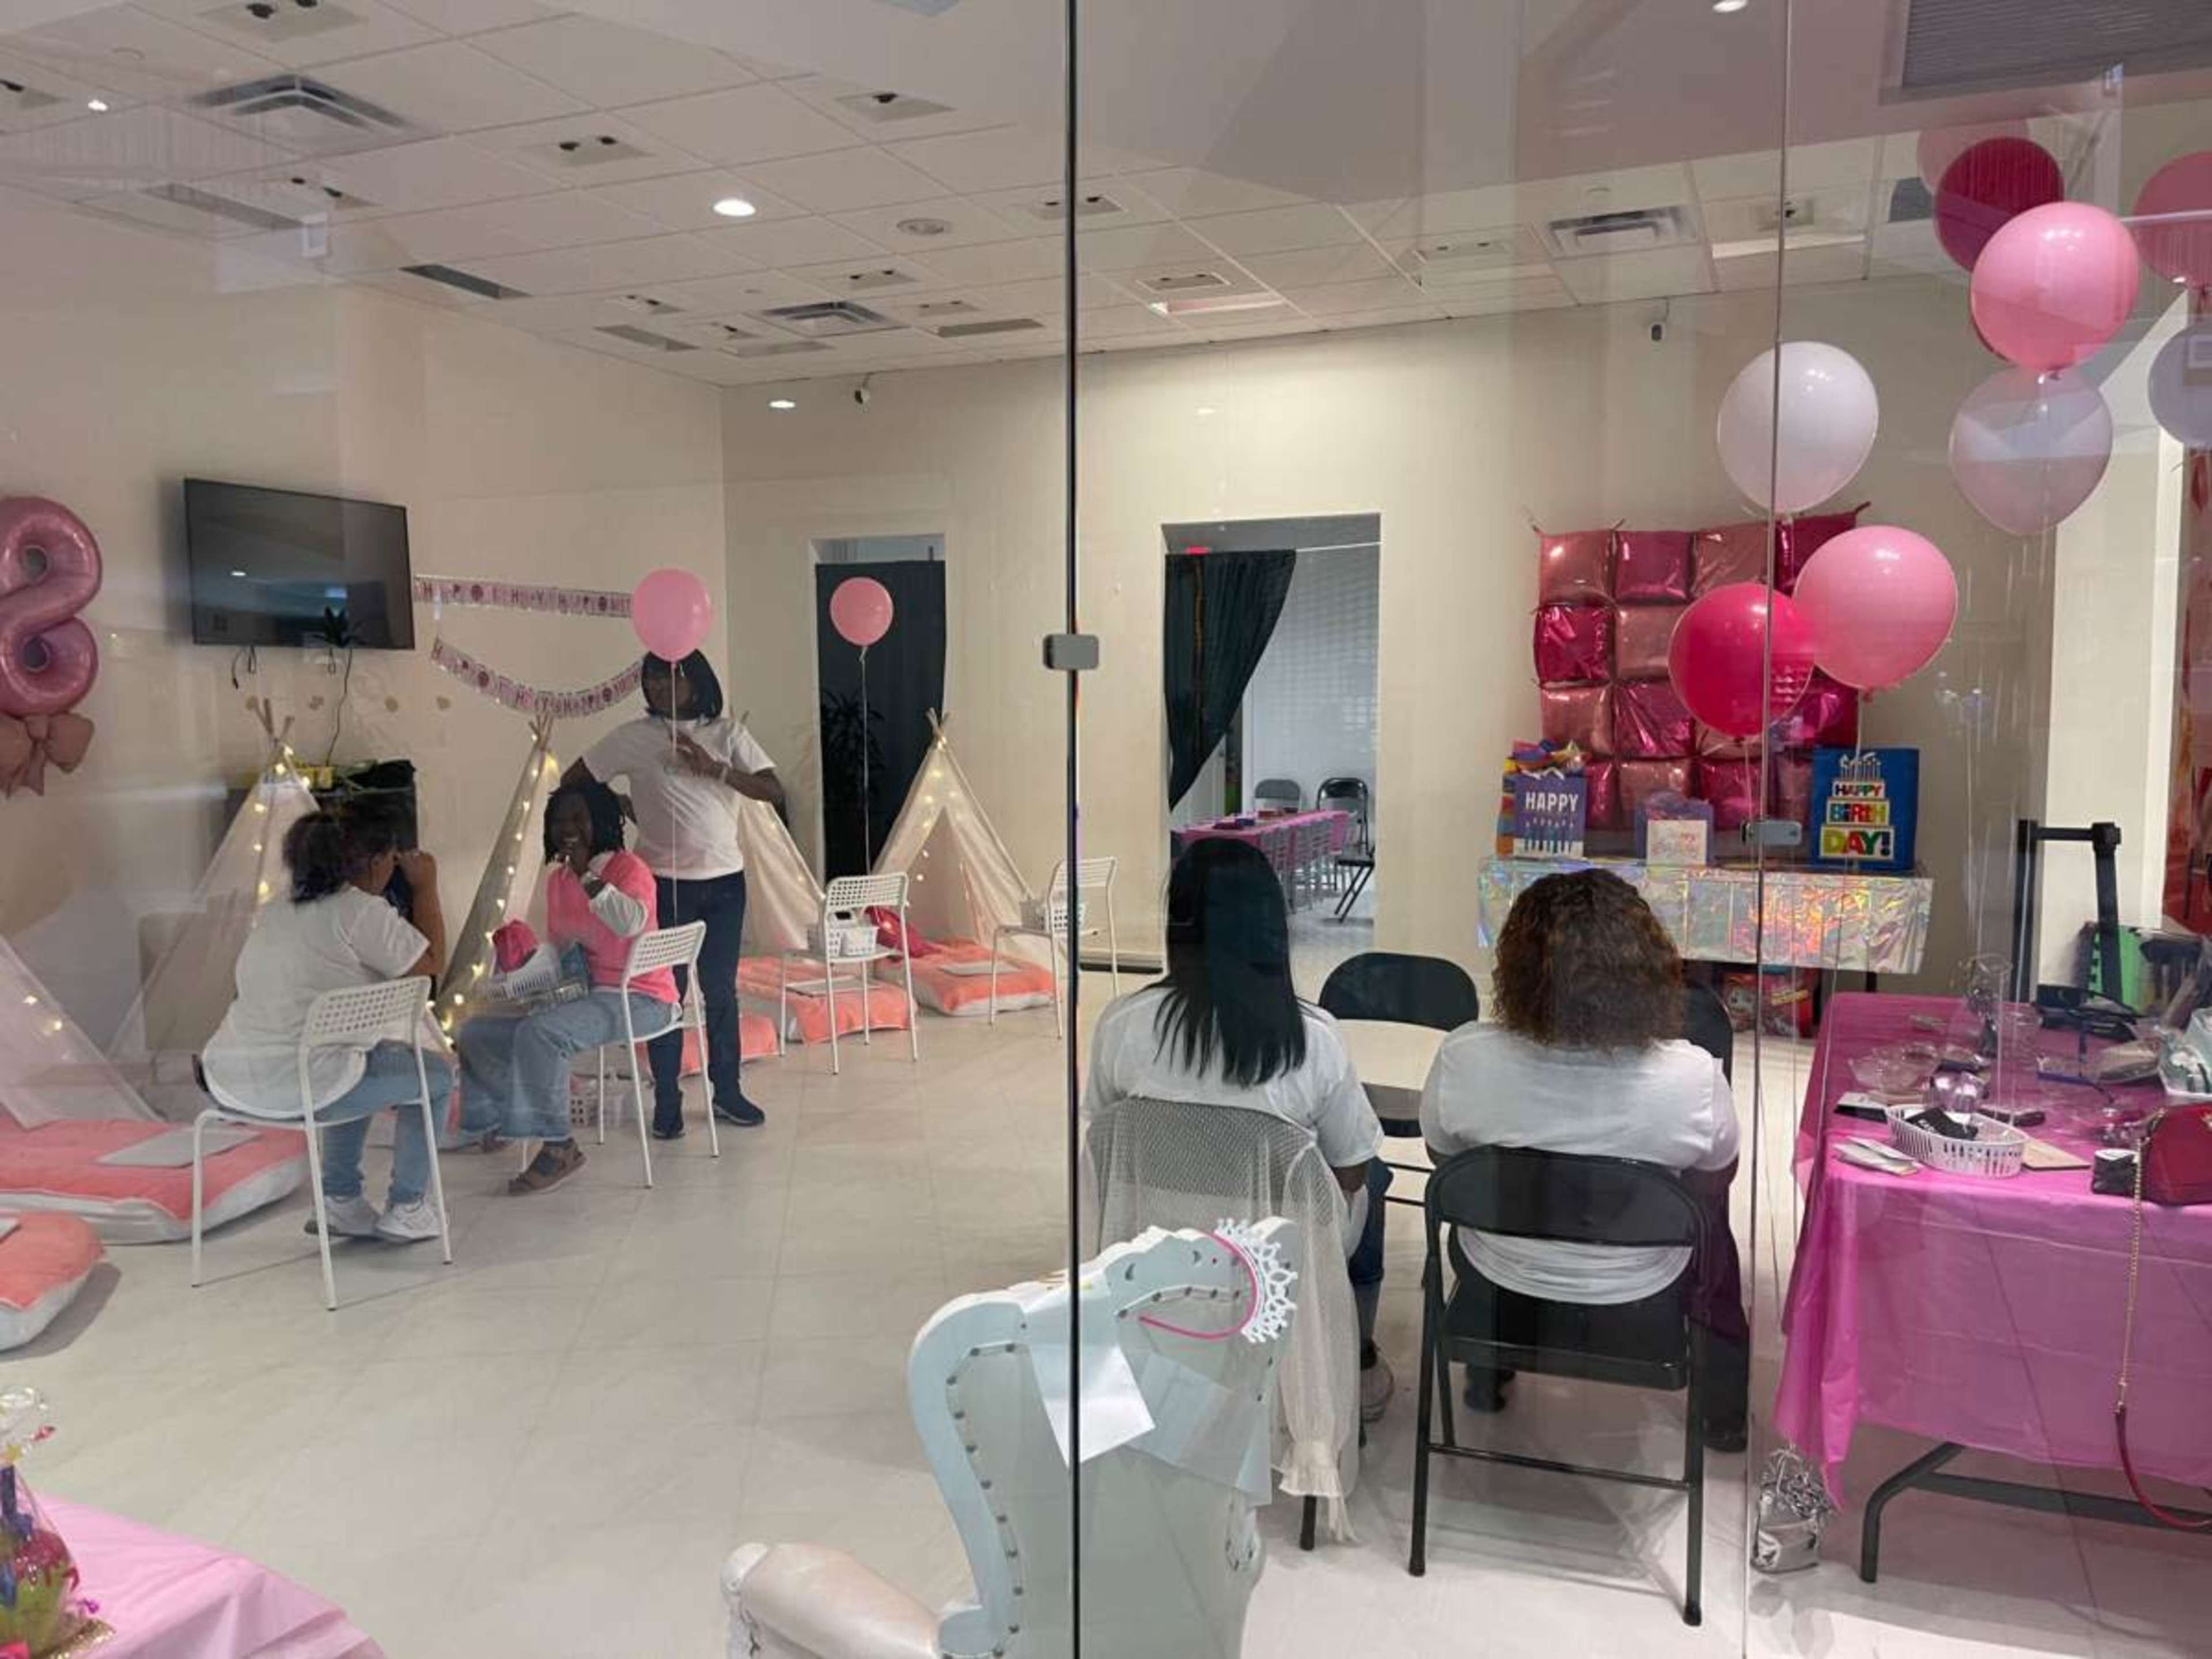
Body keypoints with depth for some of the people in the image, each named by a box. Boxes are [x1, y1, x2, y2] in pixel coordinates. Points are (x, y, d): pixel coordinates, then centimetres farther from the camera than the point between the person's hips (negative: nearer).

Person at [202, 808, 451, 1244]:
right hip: (298, 1087, -9)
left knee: (367, 1062, 35)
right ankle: (406, 1210, 19)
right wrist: (426, 888, 7)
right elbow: (431, 963, -1)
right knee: (435, 1073, 14)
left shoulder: (279, 909, 16)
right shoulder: (361, 911, -12)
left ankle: (341, 1201, 33)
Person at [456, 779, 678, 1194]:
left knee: (538, 1033, -32)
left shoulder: (628, 867, -11)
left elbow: (631, 923, -32)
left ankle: (558, 1146, -20)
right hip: (584, 995, 9)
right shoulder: (557, 877, 12)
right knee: (477, 1033, 6)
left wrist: (586, 874, -25)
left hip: (639, 1000, -9)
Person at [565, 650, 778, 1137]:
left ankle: (727, 1091, 22)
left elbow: (774, 791, -7)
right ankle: (666, 1100, 14)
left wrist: (714, 768, -16)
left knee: (721, 990, 10)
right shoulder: (634, 737, -2)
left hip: (724, 880, 2)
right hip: (664, 882, -2)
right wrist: (621, 808, -4)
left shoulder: (727, 733, 2)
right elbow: (572, 783, 2)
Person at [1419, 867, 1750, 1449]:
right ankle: (1725, 1412, 48)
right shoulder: (1692, 1077, -30)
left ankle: (1485, 1379, 54)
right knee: (1707, 1209, 32)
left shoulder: (1463, 1058, -29)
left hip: (1499, 1282, 1)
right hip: (1639, 1300, 0)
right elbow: (1717, 1178, -8)